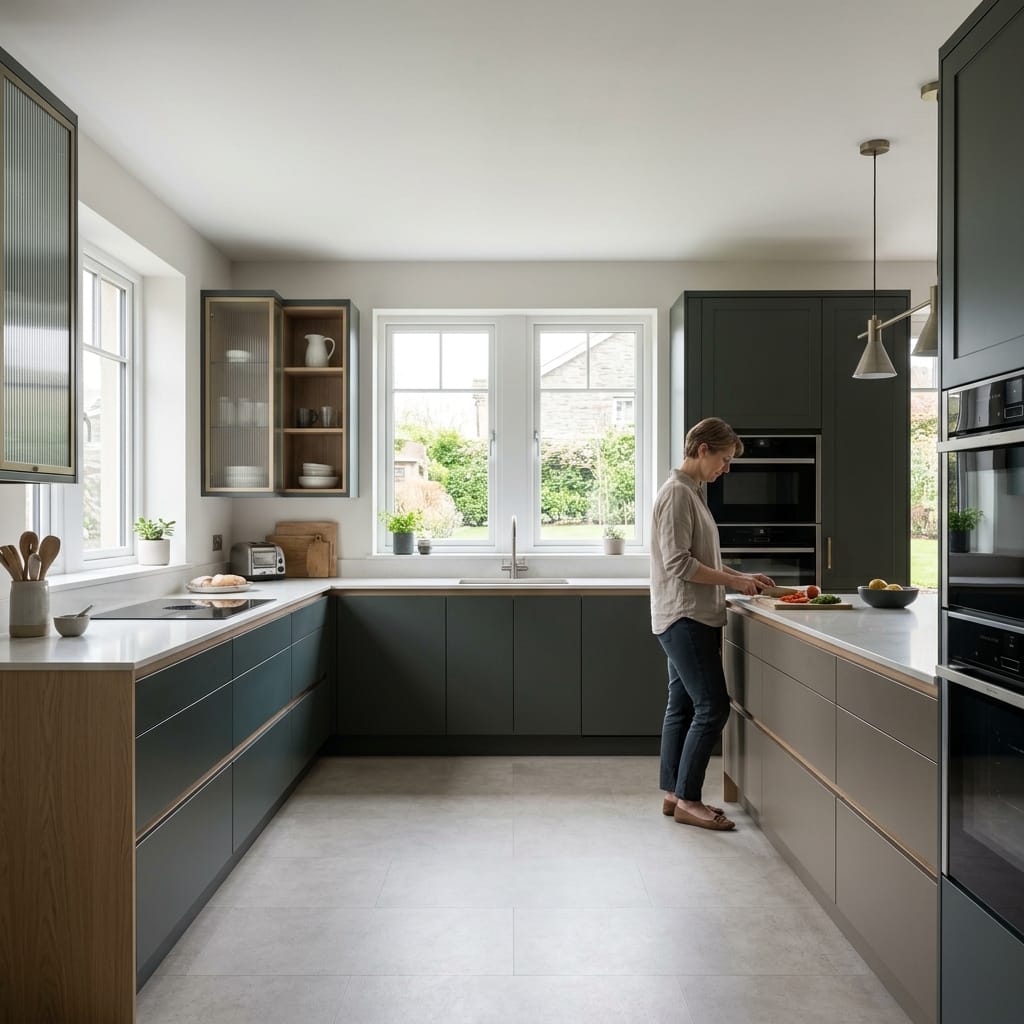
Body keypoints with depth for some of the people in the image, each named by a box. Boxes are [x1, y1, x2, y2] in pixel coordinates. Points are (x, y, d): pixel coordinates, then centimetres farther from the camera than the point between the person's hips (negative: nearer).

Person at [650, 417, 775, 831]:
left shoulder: (692, 491, 17)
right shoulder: (678, 492, -14)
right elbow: (678, 564, -19)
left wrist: (742, 576, 12)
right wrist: (733, 581, -14)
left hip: (690, 619, 10)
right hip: (684, 618, -10)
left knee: (682, 706, 12)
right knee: (712, 707, -6)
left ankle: (673, 794, 21)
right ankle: (687, 800, 3)